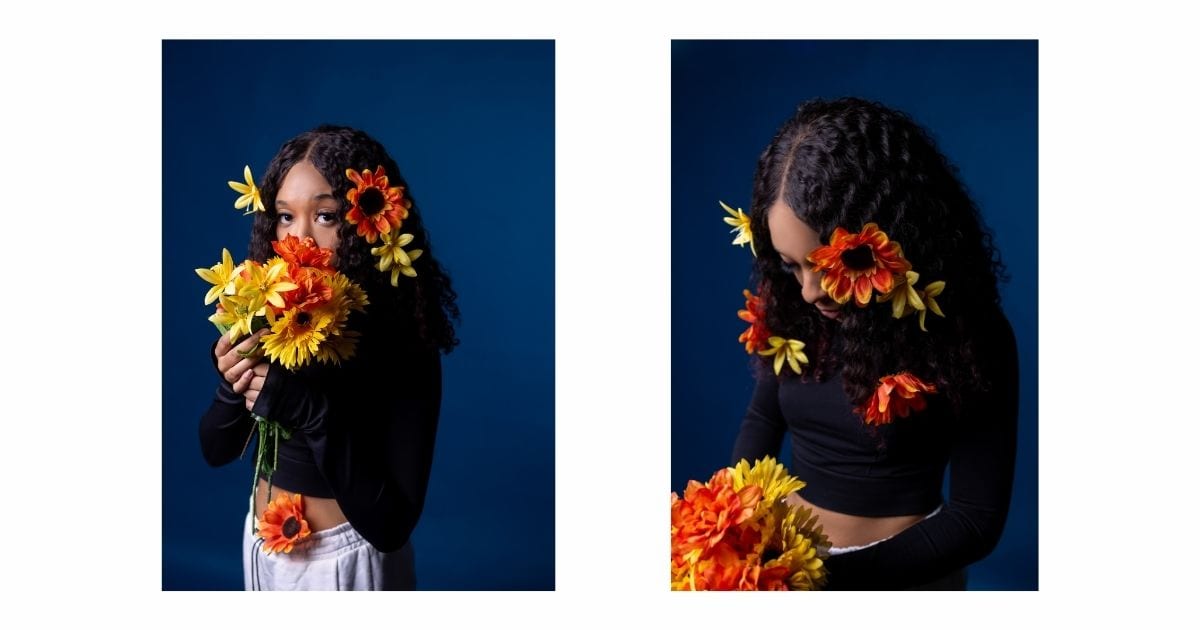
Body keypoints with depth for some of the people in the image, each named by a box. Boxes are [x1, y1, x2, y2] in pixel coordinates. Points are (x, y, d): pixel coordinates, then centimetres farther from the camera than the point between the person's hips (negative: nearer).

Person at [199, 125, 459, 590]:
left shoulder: (403, 347, -22)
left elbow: (389, 526, -25)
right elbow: (216, 450, 1)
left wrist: (309, 409, -31)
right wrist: (232, 387, -19)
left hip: (345, 563, -5)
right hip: (262, 550, 5)